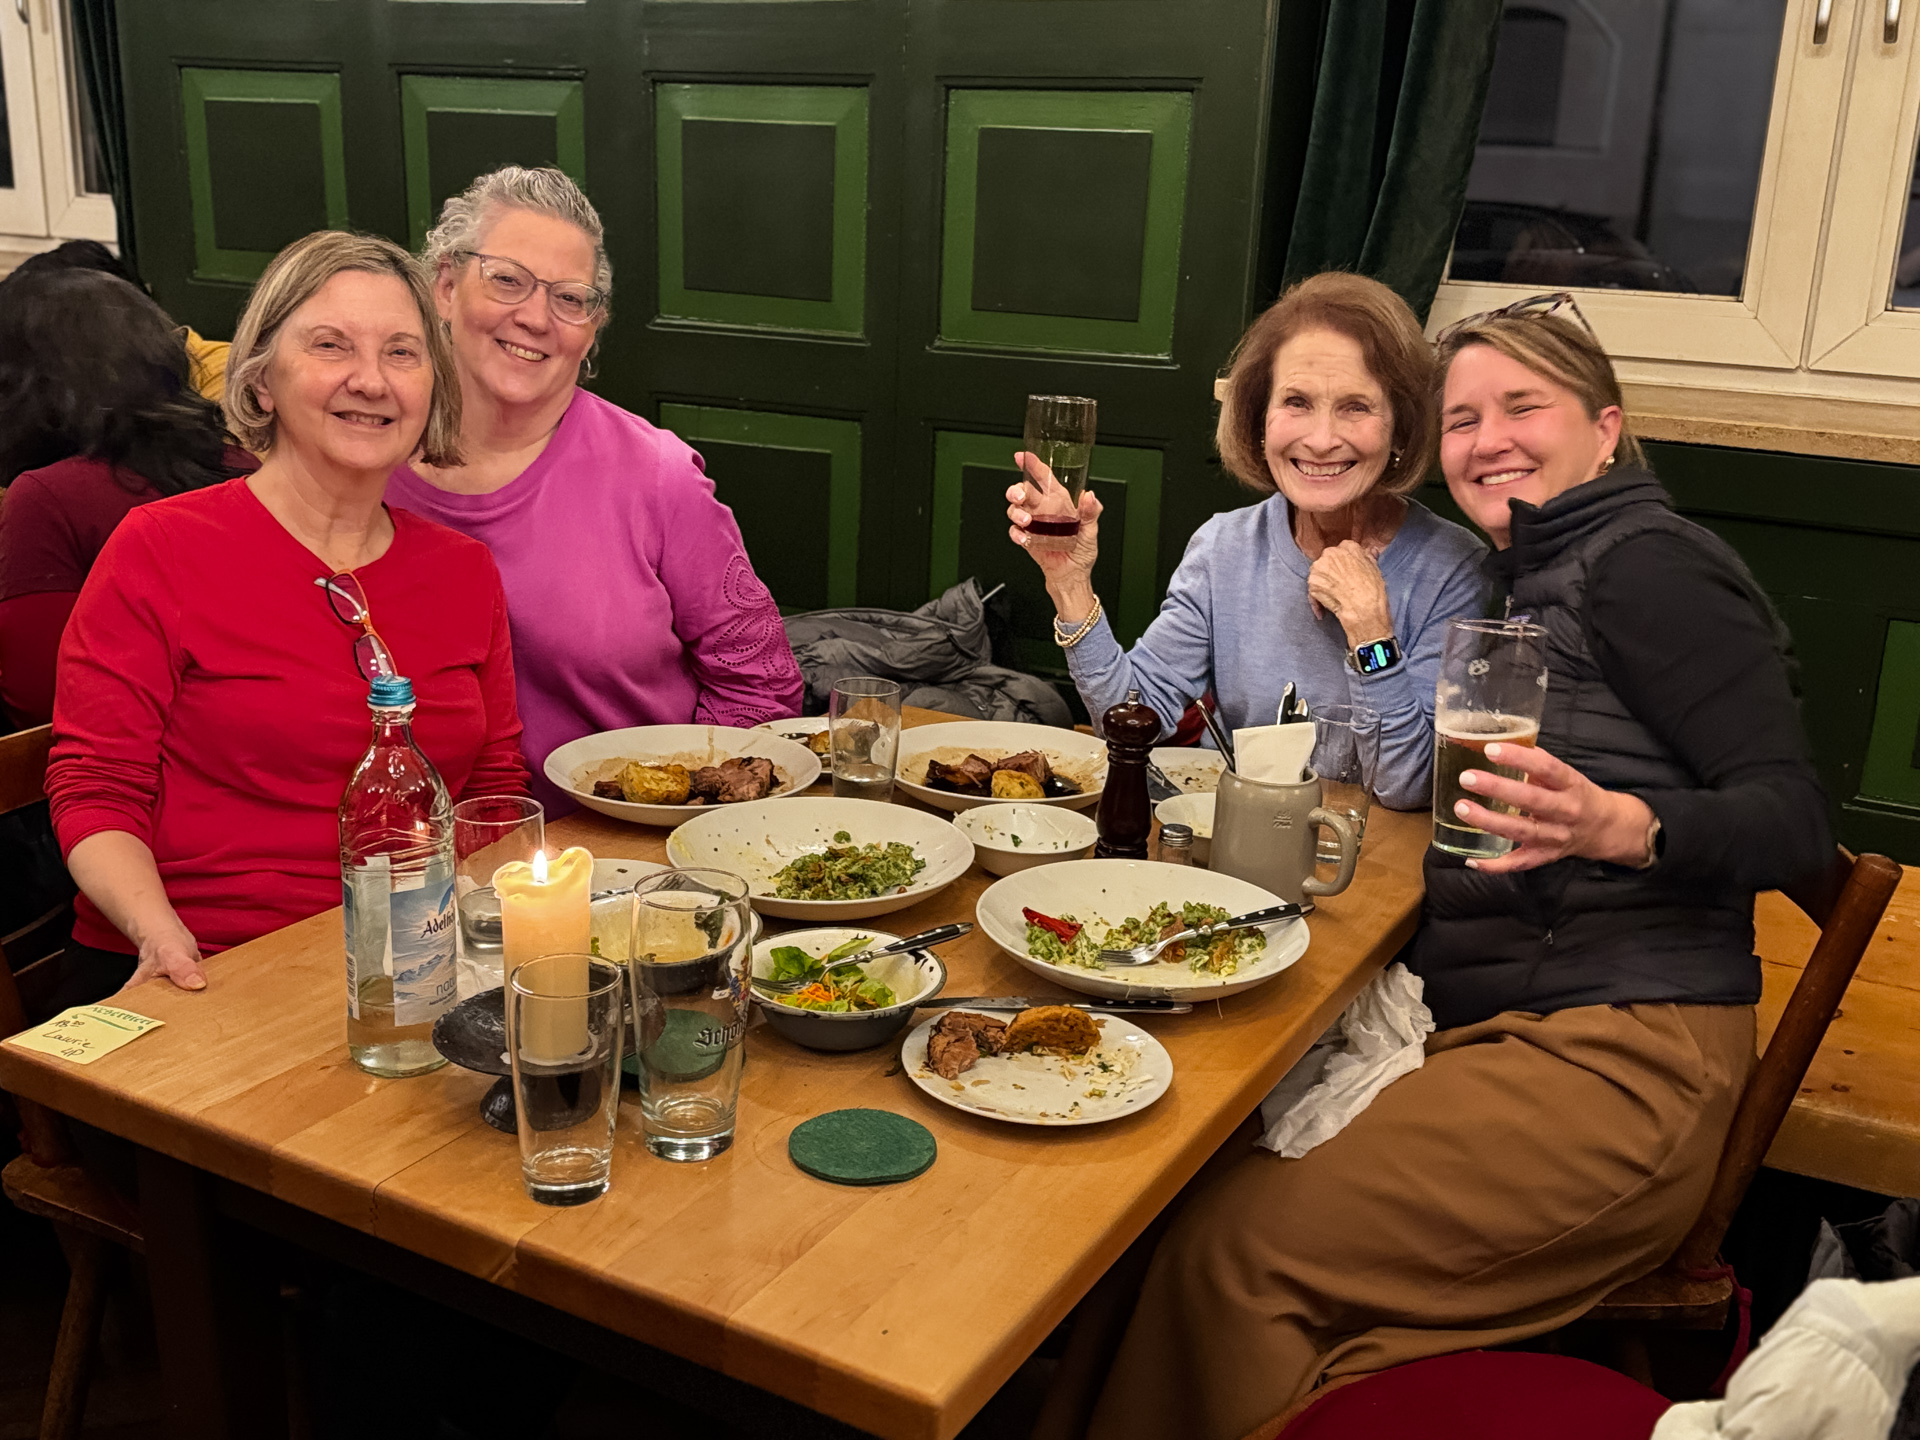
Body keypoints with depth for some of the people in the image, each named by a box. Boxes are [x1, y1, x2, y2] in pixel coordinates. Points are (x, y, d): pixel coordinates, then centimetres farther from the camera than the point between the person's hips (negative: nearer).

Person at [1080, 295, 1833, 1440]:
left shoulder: (1645, 561, -7)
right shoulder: (1531, 584, 20)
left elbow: (1797, 822, -14)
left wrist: (1620, 824, -32)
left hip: (1620, 1056, -8)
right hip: (1485, 1032, 8)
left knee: (1239, 1250, -18)